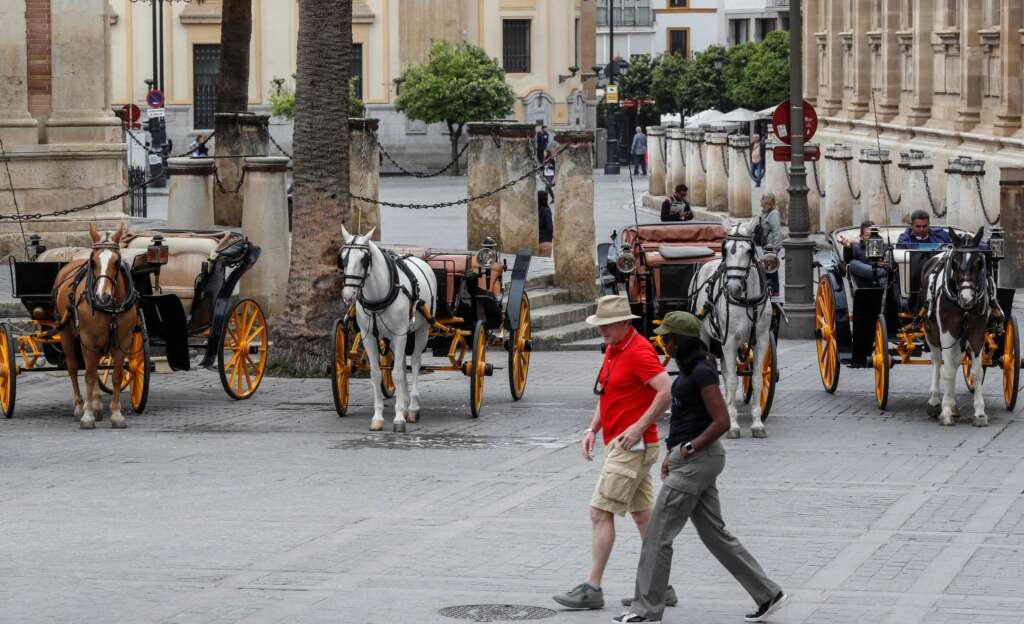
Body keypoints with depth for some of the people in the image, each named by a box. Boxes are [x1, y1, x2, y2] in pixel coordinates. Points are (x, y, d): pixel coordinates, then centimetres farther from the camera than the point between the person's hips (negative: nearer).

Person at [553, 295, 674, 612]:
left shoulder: (639, 351, -17)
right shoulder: (613, 349, 14)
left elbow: (667, 391, -25)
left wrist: (639, 427, -23)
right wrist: (592, 429, 11)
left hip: (633, 445, -10)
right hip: (619, 444, 10)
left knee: (600, 512, -8)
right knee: (643, 515, 11)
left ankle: (592, 588, -5)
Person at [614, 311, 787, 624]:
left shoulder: (702, 372, -17)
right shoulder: (691, 368, 13)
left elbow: (722, 421, -21)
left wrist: (688, 449, -15)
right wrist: (672, 453, 17)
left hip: (697, 460, -10)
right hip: (687, 459, 10)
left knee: (658, 535, -4)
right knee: (715, 534, 12)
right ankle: (768, 594, 15)